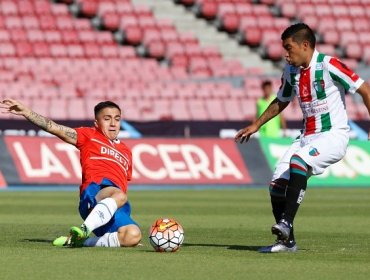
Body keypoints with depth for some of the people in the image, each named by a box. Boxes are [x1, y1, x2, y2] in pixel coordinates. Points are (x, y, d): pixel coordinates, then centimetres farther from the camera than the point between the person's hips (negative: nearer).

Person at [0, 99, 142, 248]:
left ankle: (78, 240, -16)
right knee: (119, 195, -41)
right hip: (93, 192, -5)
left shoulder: (126, 152, 32)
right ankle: (83, 230, -51)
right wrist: (26, 112, -2)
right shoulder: (89, 136, 19)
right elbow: (55, 128, 9)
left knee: (133, 236, -29)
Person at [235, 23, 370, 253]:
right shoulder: (291, 70, 8)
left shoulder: (328, 65, -14)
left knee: (298, 160, -34)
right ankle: (287, 241, 9)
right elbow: (281, 101, 26)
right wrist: (256, 125, 24)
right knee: (277, 184, -4)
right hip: (308, 137, 8)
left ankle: (286, 222, -35)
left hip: (334, 136, -7)